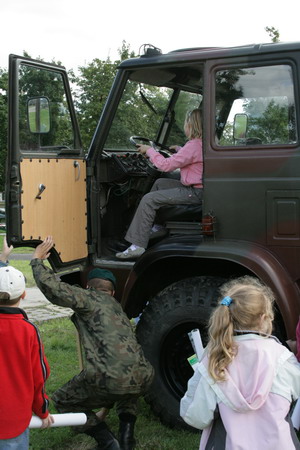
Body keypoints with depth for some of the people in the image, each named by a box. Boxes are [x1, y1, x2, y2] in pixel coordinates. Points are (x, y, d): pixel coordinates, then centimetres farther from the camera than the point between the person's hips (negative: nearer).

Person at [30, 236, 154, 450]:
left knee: (62, 401, 22)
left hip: (109, 380, -7)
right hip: (143, 381, 7)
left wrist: (37, 259, 14)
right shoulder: (119, 308, 31)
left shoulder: (89, 298, 9)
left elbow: (51, 287, -6)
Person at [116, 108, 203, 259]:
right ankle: (157, 226, 29)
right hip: (196, 189, 10)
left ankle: (137, 245, -15)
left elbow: (166, 165, -22)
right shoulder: (203, 143, 10)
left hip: (194, 193, -10)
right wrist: (177, 149, 47)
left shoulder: (193, 146, -21)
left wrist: (149, 150, -9)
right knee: (160, 183, 26)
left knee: (149, 199, -14)